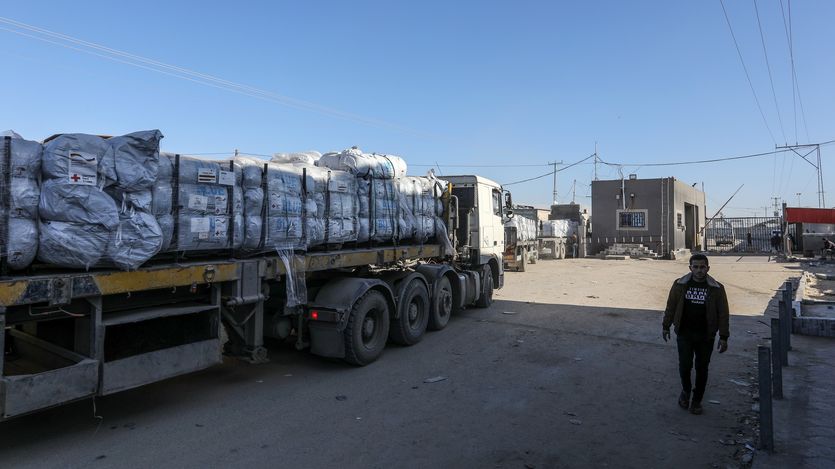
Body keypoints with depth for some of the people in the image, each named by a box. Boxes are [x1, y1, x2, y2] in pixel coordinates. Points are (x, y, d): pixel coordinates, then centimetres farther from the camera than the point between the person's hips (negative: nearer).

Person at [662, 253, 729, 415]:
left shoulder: (716, 288, -3)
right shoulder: (680, 285, -2)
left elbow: (723, 314, 0)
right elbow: (670, 307, 7)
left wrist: (723, 337, -2)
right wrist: (665, 326, 10)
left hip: (706, 336, 0)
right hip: (684, 334, 0)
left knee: (702, 369, 8)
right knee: (685, 365, -4)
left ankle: (697, 401, 25)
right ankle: (686, 390, 26)